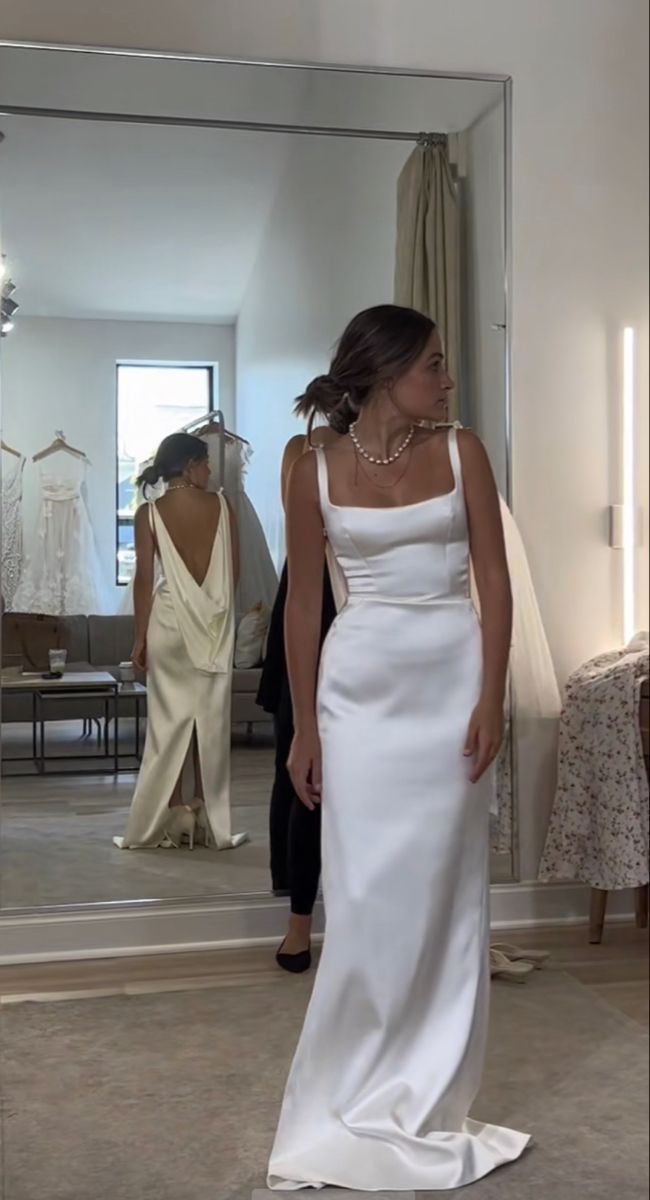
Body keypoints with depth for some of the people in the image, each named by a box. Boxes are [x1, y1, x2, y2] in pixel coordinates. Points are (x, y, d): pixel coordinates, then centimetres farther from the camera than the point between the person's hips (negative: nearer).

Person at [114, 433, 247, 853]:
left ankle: (173, 822, 6)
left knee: (171, 722, 4)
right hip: (216, 622, 1)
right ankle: (208, 819, 11)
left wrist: (140, 636, -2)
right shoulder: (221, 505, 1)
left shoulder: (150, 512, -3)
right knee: (211, 721, 6)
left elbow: (144, 577, -7)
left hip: (171, 622, -1)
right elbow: (235, 568, 5)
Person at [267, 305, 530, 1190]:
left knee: (442, 886, 5)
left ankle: (425, 1092, 20)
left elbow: (494, 581, 0)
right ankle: (359, 1094, 18)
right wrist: (305, 726, 1)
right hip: (360, 689, 0)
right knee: (364, 892, 2)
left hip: (450, 683, 1)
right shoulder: (317, 473, 1)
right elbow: (304, 605, 4)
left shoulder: (461, 454, 2)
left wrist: (492, 698, -9)